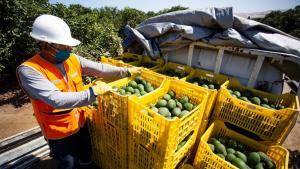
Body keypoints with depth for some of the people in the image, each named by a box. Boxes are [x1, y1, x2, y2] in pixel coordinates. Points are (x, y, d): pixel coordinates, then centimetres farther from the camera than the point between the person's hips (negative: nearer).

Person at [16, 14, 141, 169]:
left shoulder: (72, 59, -7)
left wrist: (126, 71, -11)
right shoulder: (29, 70, -23)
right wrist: (93, 92, -34)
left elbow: (99, 69, -9)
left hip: (80, 123, 5)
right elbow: (57, 100, -33)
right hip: (59, 131, -4)